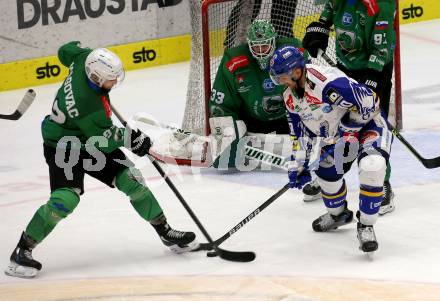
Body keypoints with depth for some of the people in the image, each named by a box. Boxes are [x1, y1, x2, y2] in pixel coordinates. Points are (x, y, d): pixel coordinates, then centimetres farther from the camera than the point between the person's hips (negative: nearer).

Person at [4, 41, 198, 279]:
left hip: (93, 141, 9)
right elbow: (104, 140, -25)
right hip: (63, 146, -9)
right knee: (65, 199, -23)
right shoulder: (87, 104, -37)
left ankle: (165, 232, 16)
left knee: (131, 180, 4)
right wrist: (127, 136, -12)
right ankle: (22, 251, -11)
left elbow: (66, 51, 6)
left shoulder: (84, 58, -18)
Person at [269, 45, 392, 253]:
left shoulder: (329, 82, -34)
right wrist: (298, 166, 4)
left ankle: (365, 226, -16)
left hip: (369, 124, -9)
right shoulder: (291, 97, -3)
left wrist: (350, 132, -24)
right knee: (326, 171, 11)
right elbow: (300, 133, 8)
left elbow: (368, 101, -32)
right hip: (338, 135, 9)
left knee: (372, 166, -31)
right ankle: (338, 213, 43)